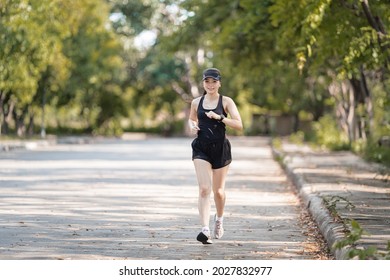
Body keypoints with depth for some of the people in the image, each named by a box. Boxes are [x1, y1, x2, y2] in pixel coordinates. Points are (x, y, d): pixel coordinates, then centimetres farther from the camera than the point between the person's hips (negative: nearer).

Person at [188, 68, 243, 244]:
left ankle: (219, 220, 41)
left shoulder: (226, 102, -3)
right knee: (204, 189, -14)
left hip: (220, 149, -1)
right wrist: (192, 126, 2)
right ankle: (205, 230, -22)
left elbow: (239, 125, -11)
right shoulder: (196, 102, 6)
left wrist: (219, 117, -22)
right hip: (201, 149, 1)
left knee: (218, 191, 11)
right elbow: (191, 119, 25)